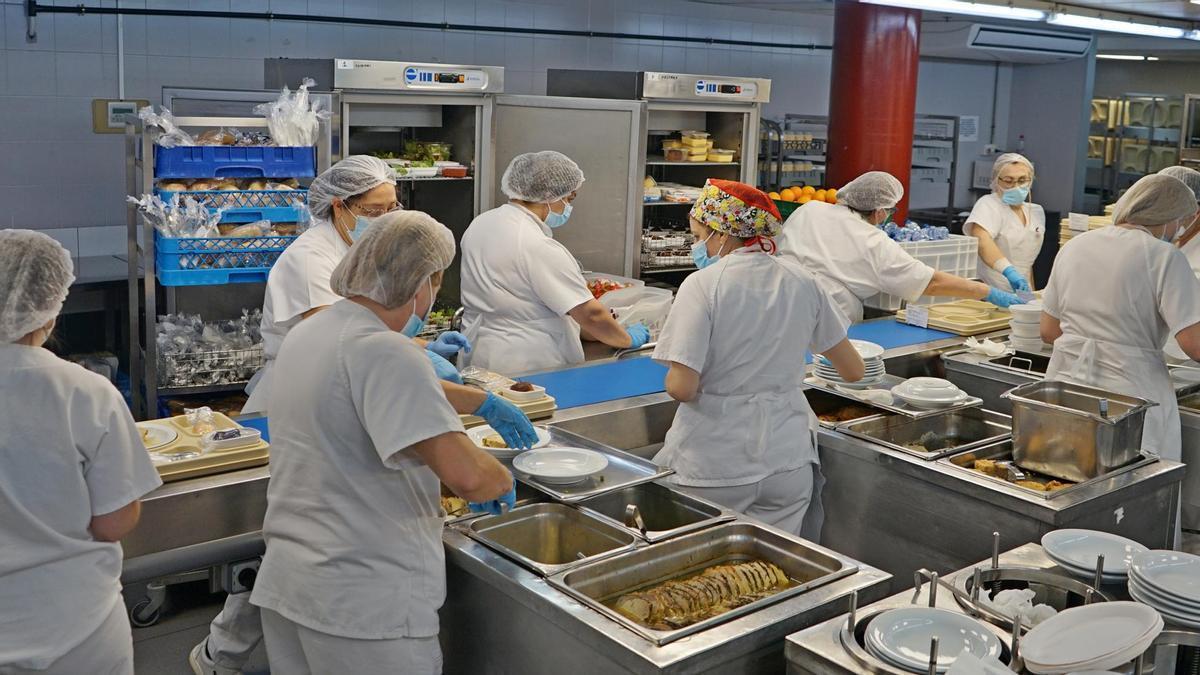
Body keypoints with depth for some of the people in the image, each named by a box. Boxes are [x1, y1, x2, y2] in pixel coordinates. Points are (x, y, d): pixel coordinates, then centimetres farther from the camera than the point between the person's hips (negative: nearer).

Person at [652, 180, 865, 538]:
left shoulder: (703, 285, -13)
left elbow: (681, 388, -20)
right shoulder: (800, 280, 1)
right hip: (787, 463, 4)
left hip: (714, 469, -4)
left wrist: (674, 379, 2)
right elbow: (853, 370, 9)